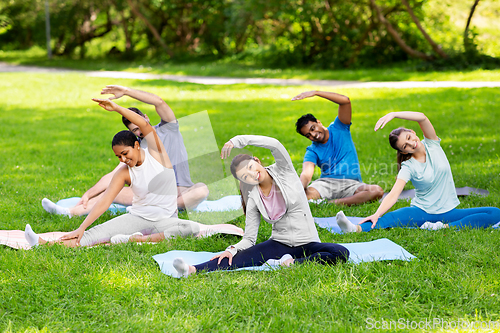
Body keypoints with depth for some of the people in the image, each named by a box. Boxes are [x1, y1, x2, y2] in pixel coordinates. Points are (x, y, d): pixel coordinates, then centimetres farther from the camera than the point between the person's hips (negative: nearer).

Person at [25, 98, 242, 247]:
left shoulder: (156, 152, -4)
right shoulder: (124, 173, 1)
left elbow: (145, 126, -21)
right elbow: (105, 200, -6)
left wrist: (116, 107, -28)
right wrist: (81, 228, -17)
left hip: (165, 218, -1)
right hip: (137, 216, 1)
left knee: (191, 229, -36)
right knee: (99, 232, -23)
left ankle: (137, 239, -37)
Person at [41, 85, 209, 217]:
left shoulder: (168, 129, 2)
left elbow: (159, 102, -16)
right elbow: (112, 176, 5)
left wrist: (126, 91, -20)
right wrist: (88, 194, -5)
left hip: (182, 192, -3)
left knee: (201, 190, -38)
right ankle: (70, 212, -25)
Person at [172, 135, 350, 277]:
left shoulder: (283, 170, -1)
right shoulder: (253, 199, 3)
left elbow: (275, 144, -20)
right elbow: (249, 239, 4)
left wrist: (238, 140, -20)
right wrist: (233, 249, -18)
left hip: (307, 244, -1)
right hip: (279, 243, 1)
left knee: (341, 253, -32)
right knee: (240, 257, -26)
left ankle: (291, 263, -29)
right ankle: (192, 270, -42)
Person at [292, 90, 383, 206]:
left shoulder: (338, 129, 9)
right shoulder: (312, 152, 7)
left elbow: (345, 101, -5)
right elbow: (306, 174, -11)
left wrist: (315, 92, -15)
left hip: (351, 183, 1)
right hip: (327, 182, -1)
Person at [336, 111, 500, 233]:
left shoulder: (432, 144, 1)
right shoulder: (408, 167, -4)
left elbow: (422, 118, -17)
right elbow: (394, 194, -17)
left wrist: (393, 114, -30)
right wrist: (377, 214, -35)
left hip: (448, 212, 2)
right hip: (422, 212, -2)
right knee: (390, 218, -33)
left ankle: (445, 227, -38)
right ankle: (356, 229, -58)